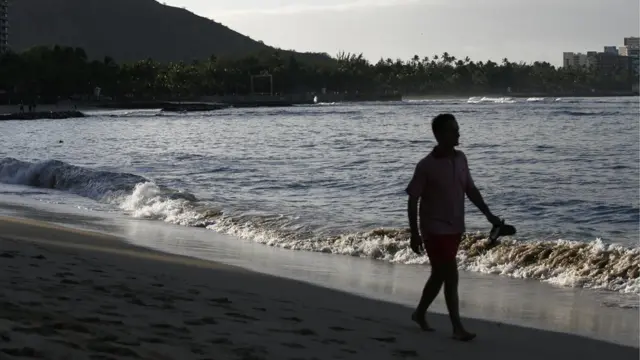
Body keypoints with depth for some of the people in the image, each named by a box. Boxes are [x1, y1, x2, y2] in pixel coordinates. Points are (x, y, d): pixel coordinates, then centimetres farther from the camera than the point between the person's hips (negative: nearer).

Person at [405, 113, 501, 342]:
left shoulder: (460, 159, 3)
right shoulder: (426, 166, -15)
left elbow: (470, 190, 13)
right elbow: (412, 201, -11)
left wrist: (488, 215, 6)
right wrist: (415, 234, -13)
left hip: (455, 228, 7)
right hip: (435, 229, -7)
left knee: (439, 274, 16)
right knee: (450, 276, -7)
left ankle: (420, 313, 34)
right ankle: (457, 328, 0)